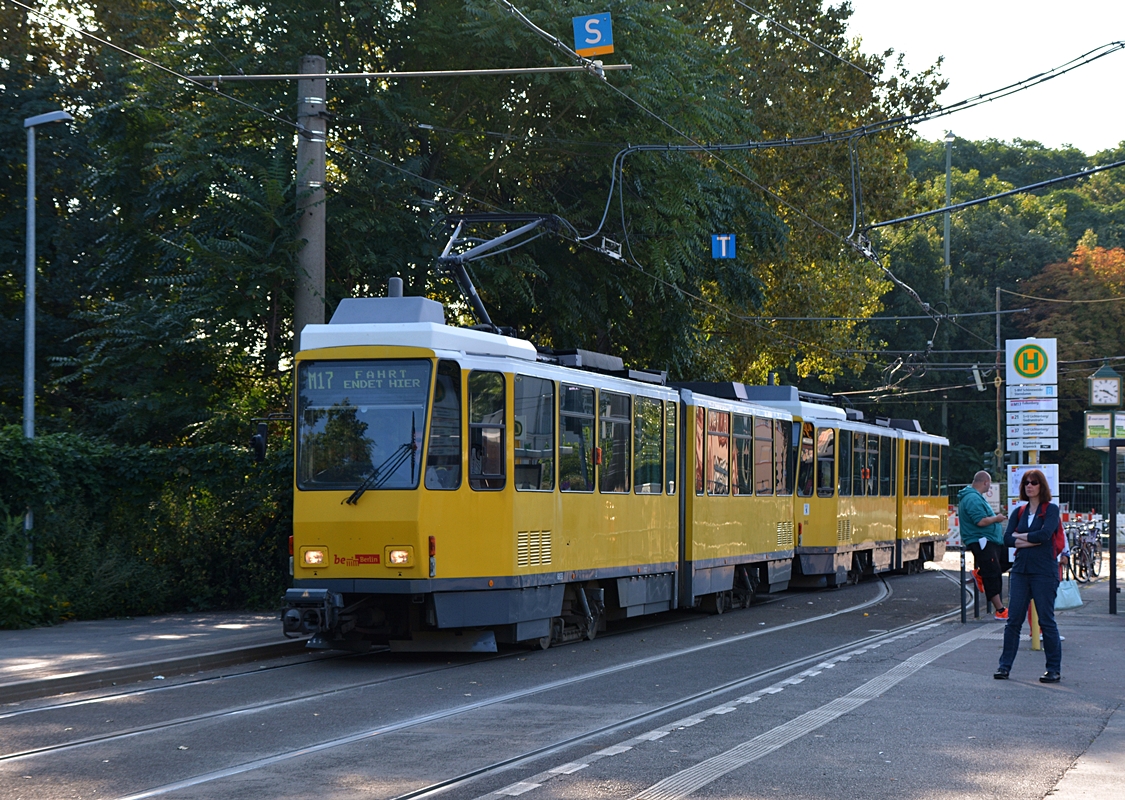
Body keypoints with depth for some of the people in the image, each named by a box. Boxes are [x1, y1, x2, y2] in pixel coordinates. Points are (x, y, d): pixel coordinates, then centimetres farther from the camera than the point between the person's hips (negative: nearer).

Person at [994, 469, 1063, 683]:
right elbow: (1007, 539, 2)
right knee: (1013, 619, 3)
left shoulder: (1051, 510, -1)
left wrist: (1020, 536, -4)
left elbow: (1045, 534, -17)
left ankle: (1054, 669, 7)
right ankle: (1005, 665, 7)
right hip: (1020, 570, 5)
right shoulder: (1019, 512, 13)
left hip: (1044, 571, -5)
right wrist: (1031, 541, -11)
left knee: (1046, 621, -1)